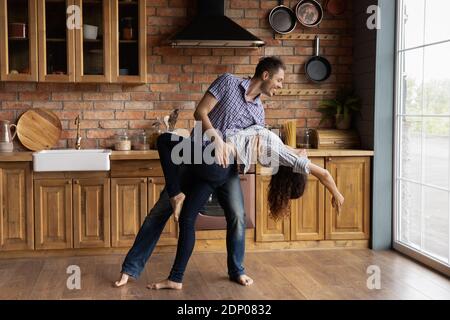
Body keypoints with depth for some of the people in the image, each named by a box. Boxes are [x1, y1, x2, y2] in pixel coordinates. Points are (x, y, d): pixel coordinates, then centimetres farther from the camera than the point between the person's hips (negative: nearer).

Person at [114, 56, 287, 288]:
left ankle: (236, 270, 17)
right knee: (162, 209, -3)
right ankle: (131, 267, 5)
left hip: (225, 164, 4)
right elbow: (200, 112, -13)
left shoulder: (259, 112, 9)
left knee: (237, 215, -6)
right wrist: (217, 138, -26)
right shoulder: (228, 82, -6)